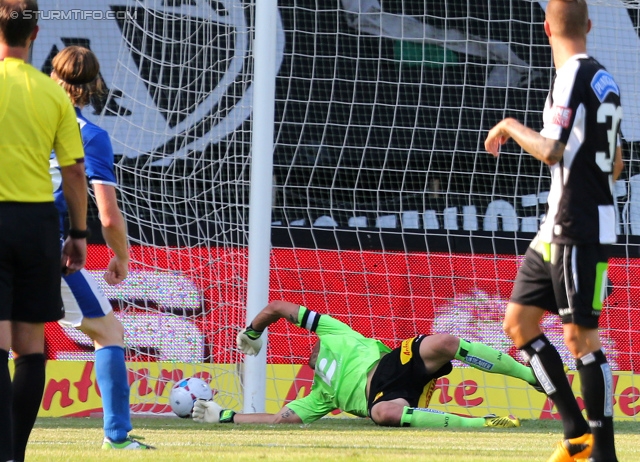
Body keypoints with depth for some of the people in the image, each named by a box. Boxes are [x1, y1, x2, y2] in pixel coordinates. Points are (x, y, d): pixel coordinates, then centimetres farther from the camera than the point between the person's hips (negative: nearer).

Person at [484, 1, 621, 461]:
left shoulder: (574, 77, -14)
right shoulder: (605, 79, 13)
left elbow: (553, 151, -20)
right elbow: (615, 163, 20)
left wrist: (512, 127, -4)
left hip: (580, 229, -10)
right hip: (556, 229, 10)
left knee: (581, 336, -9)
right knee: (519, 322, 11)